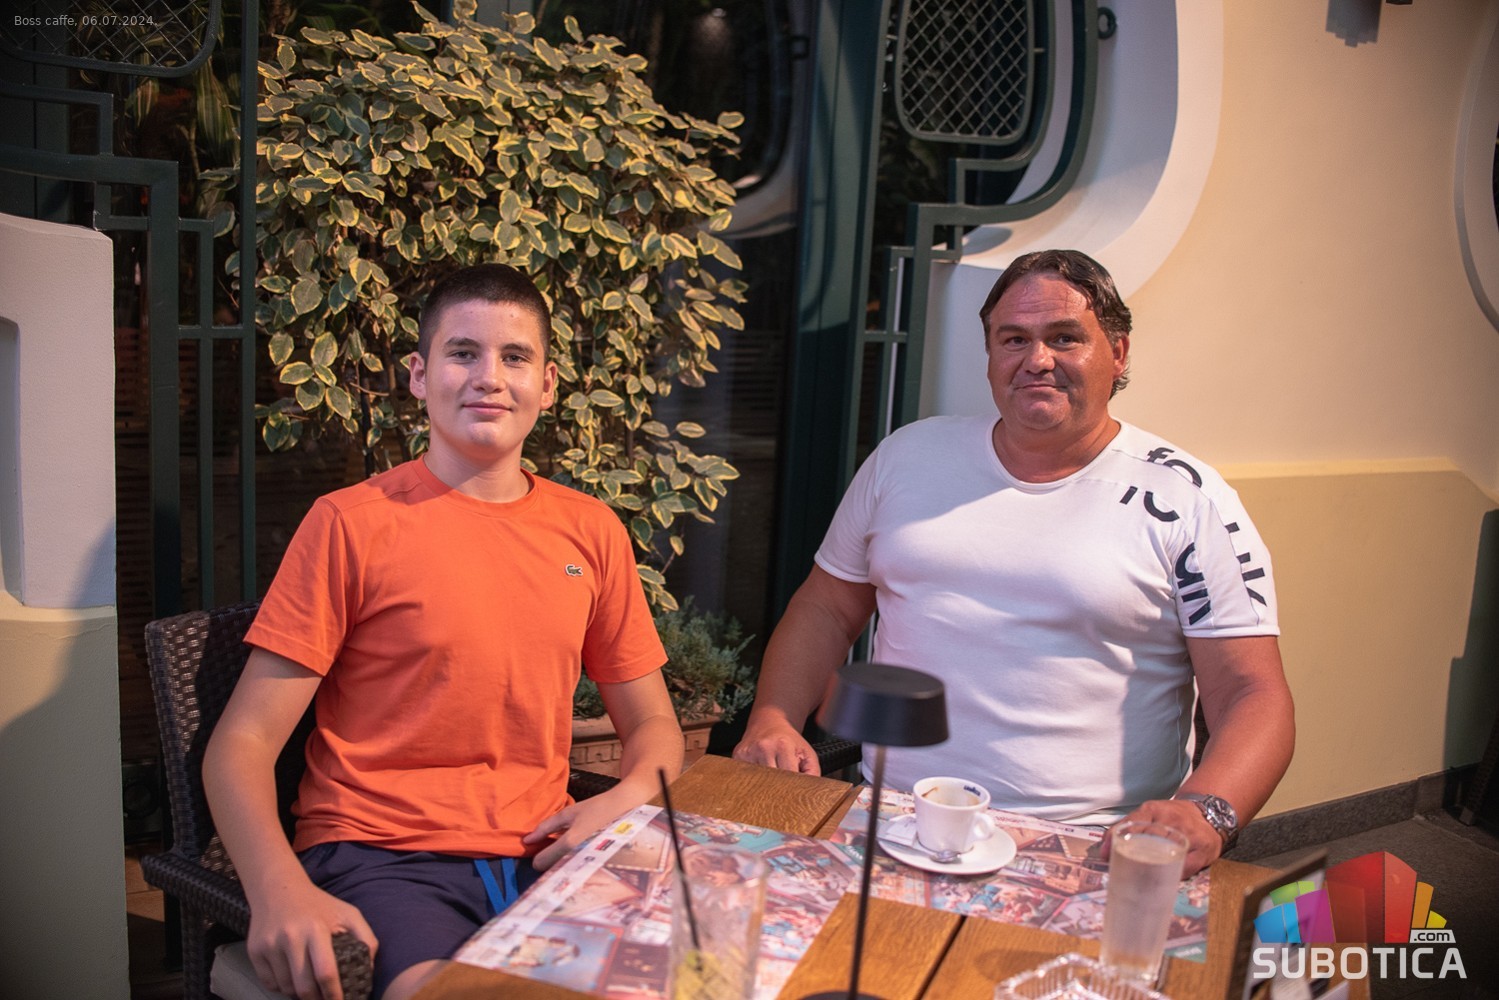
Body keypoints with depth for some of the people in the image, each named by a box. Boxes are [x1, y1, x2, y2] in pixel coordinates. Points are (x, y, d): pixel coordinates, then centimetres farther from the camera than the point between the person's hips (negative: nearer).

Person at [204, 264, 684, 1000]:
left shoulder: (592, 532, 9)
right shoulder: (351, 523, -2)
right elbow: (242, 743, -4)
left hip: (540, 855, 5)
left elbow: (652, 725, 17)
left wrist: (627, 799, -6)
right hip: (380, 854, -4)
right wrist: (280, 889, -22)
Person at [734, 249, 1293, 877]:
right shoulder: (908, 455, 14)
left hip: (1089, 854, -2)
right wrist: (772, 719, 2)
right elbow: (827, 609, 20)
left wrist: (1205, 813, -19)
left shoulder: (1187, 500, 4)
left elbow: (1253, 693, 1)